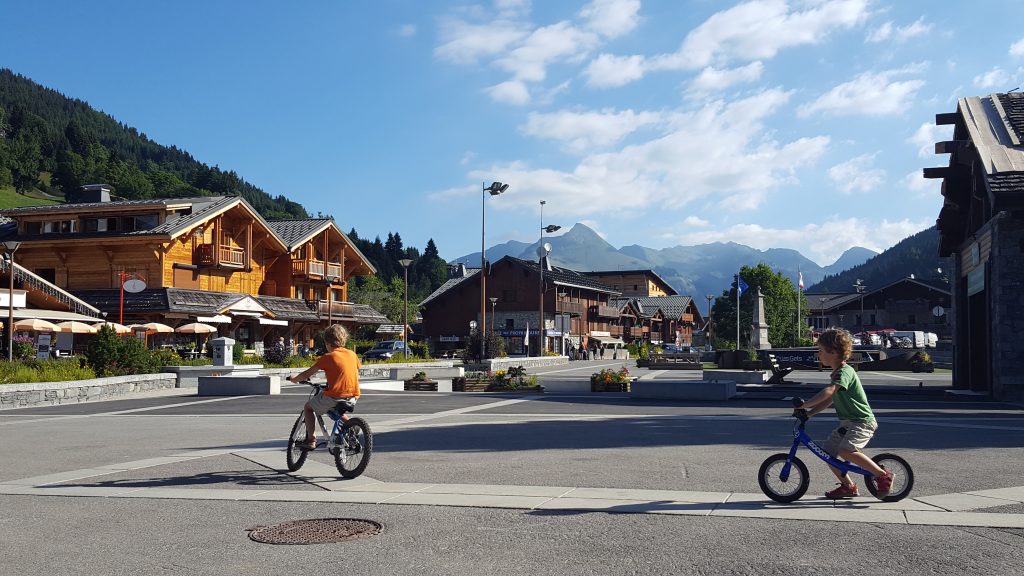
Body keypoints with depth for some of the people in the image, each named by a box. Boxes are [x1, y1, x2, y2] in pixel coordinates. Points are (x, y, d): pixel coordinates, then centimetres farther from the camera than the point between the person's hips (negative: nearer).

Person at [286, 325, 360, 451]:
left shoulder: (328, 357, -4)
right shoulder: (352, 354, 9)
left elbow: (307, 374, 0)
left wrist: (294, 379, 19)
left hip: (334, 396, -6)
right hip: (352, 397, 6)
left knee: (308, 407, 16)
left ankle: (311, 440, 6)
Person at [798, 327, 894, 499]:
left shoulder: (844, 372, -19)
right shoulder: (836, 373, 13)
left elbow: (828, 392, -35)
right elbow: (830, 400, 18)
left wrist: (805, 405, -38)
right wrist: (809, 413, 7)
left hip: (863, 422, -10)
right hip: (847, 422, 10)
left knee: (846, 451, -29)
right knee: (827, 452, 5)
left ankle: (883, 476, -13)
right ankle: (848, 486, 21)